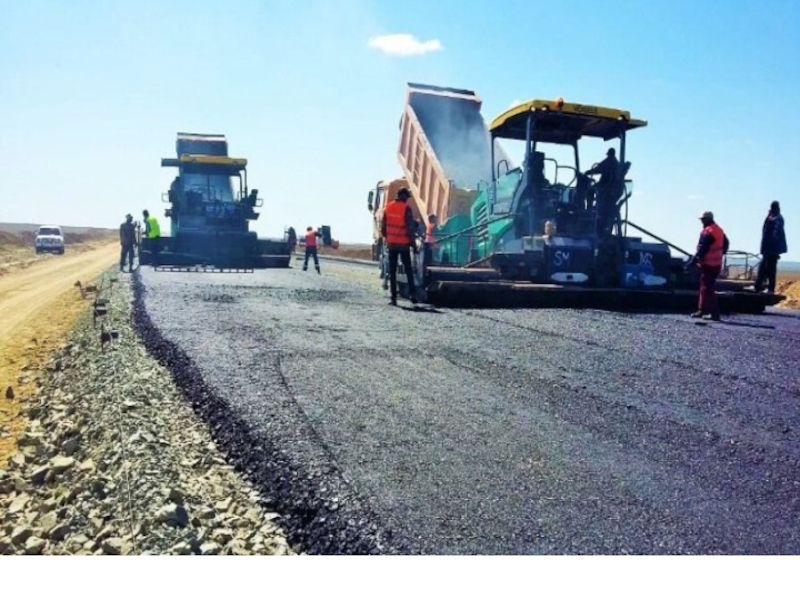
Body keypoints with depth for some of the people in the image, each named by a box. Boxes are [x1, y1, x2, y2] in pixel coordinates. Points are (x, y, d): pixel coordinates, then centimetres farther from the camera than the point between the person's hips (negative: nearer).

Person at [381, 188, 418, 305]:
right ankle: (412, 293, 2)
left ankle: (393, 298, 4)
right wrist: (413, 244, -5)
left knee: (392, 271, 7)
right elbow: (410, 229, -13)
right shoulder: (406, 209, -12)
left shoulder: (388, 207, 1)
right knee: (408, 270, 11)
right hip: (403, 244, -3)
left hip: (391, 244, 3)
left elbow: (383, 226, 6)